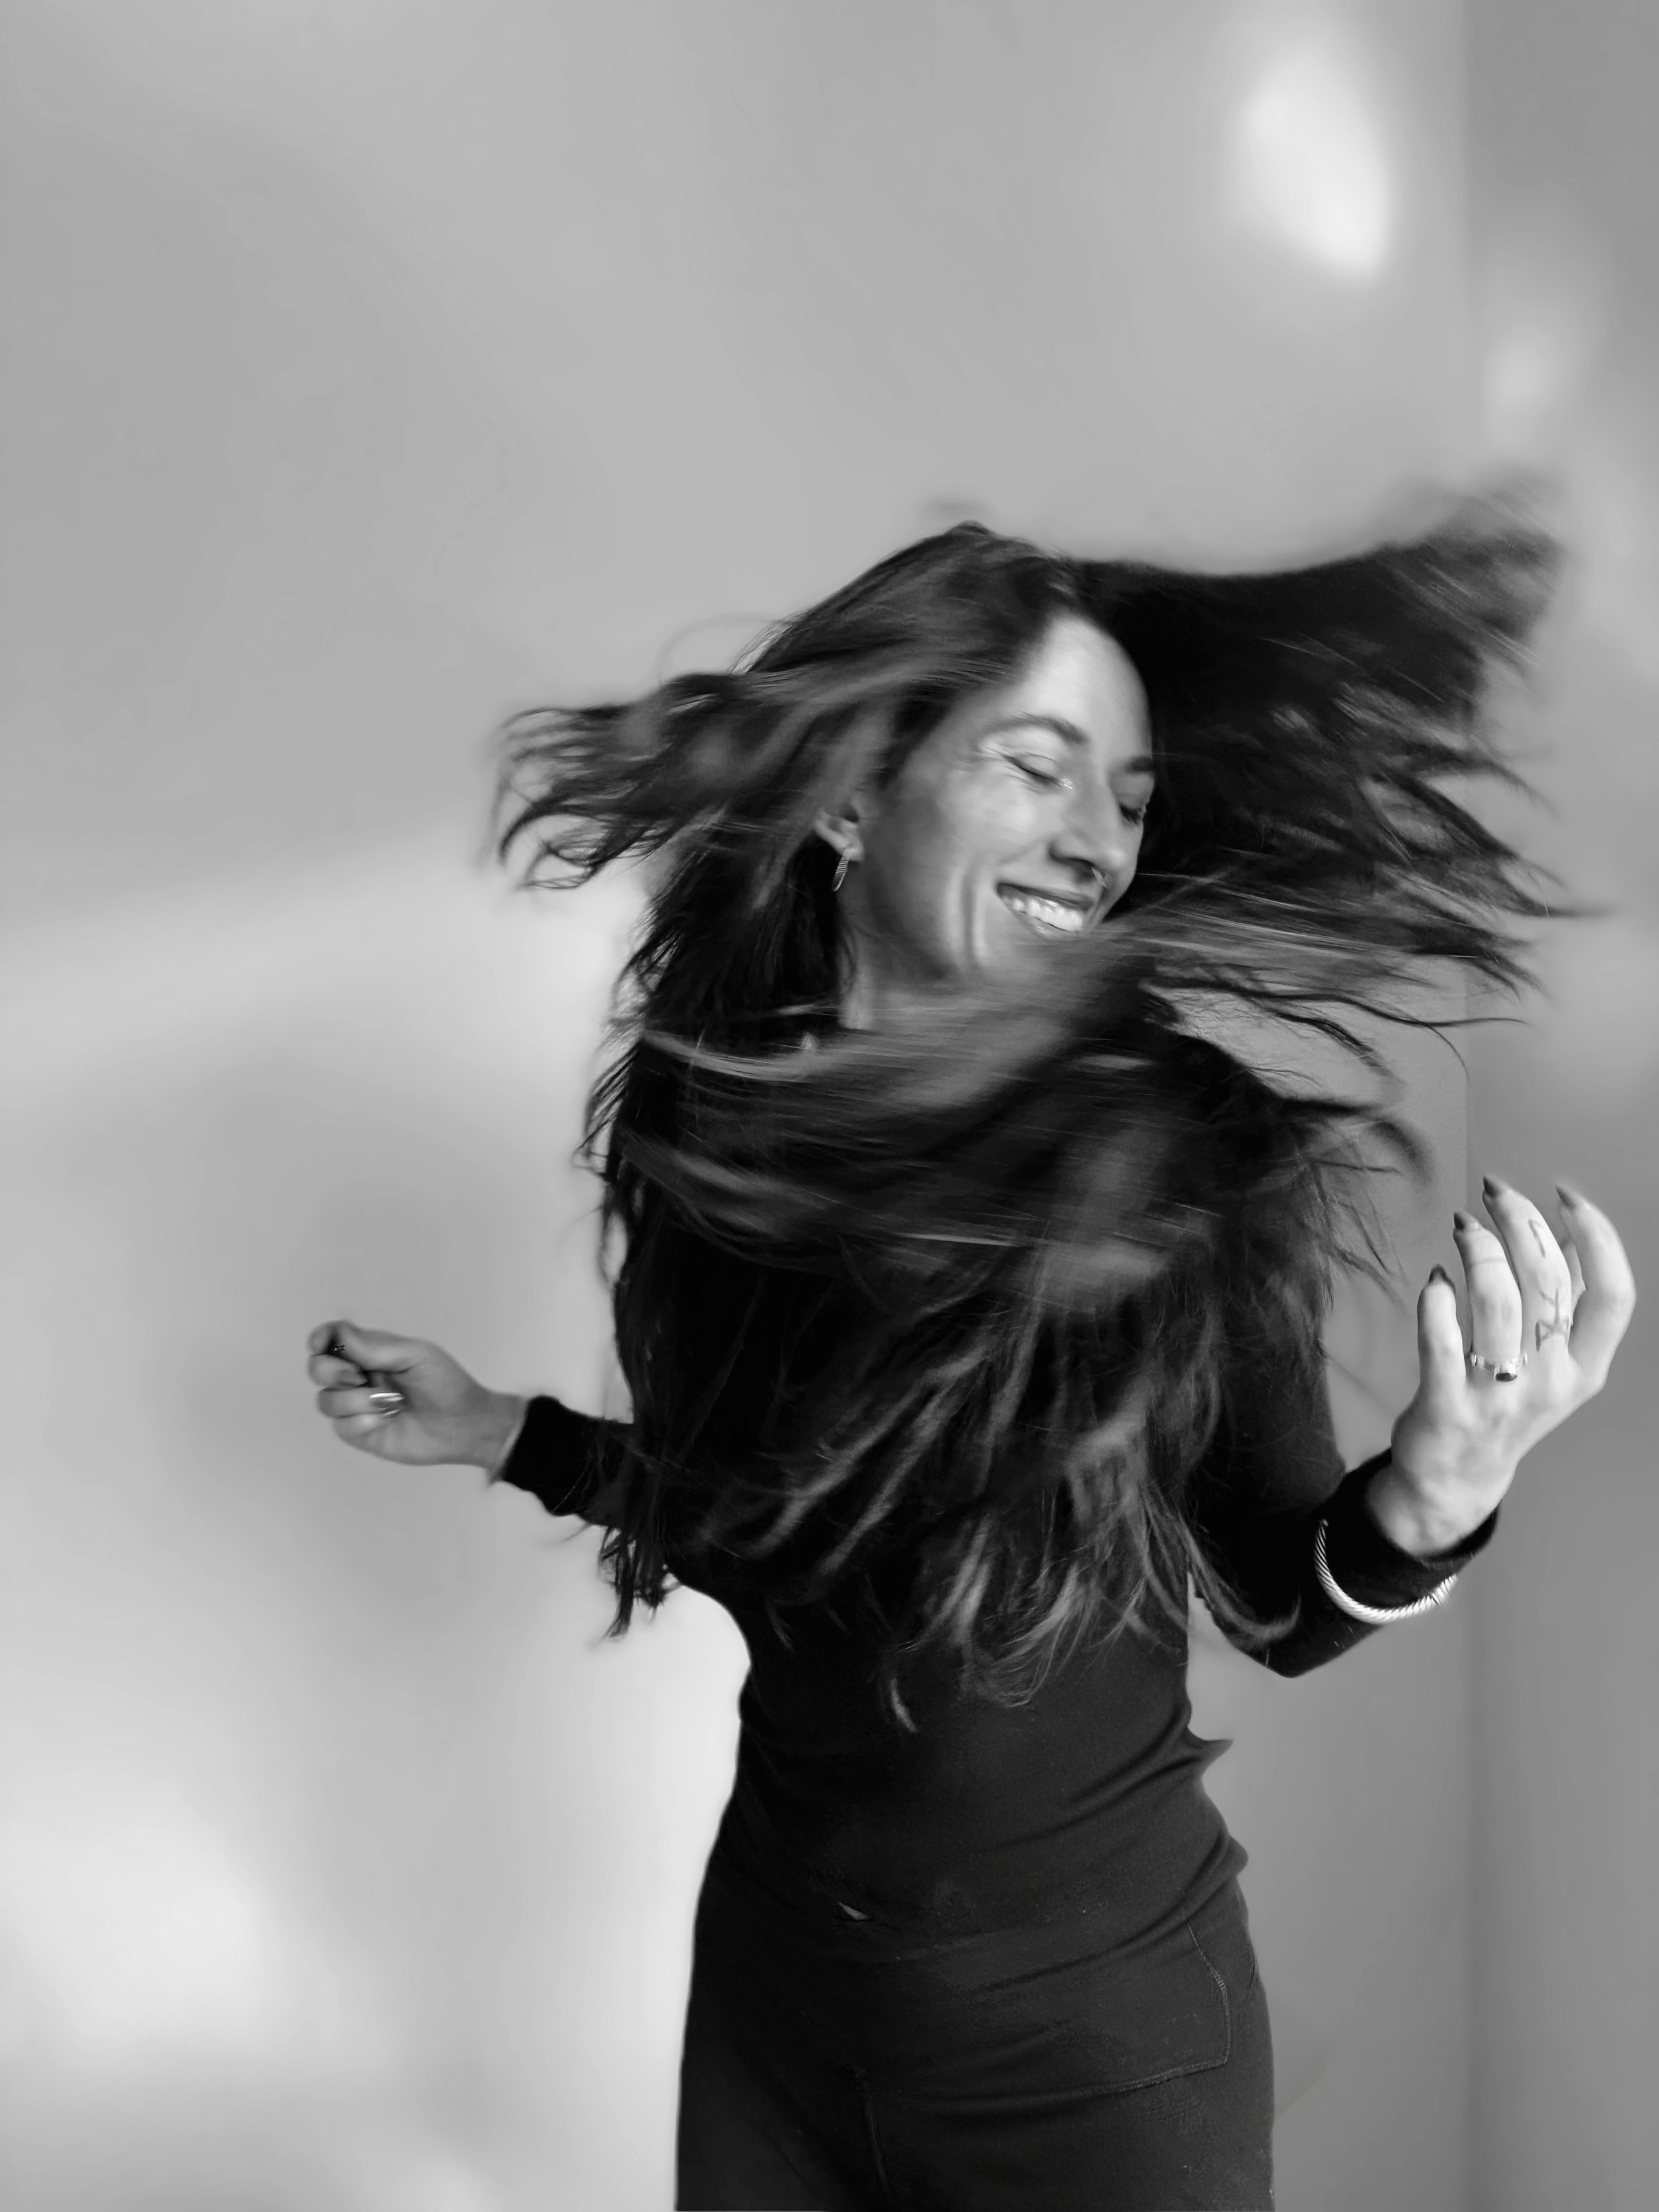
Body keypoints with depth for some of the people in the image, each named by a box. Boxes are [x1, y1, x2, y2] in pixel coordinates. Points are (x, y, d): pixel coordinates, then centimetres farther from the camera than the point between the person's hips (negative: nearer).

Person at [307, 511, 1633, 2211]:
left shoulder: (1191, 1151, -19)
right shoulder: (709, 1124, -10)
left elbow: (1277, 1606, -11)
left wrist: (1424, 1506, -30)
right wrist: (495, 1431, 6)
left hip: (1097, 2014, -3)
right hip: (773, 1959, 3)